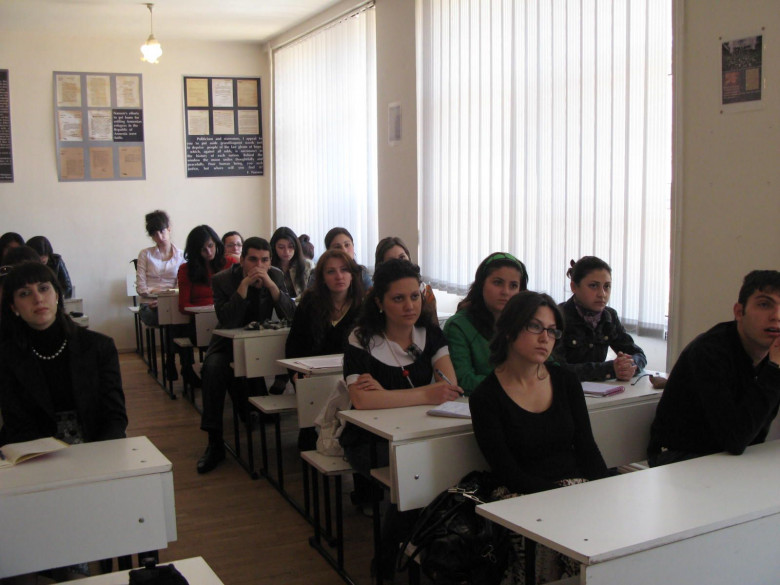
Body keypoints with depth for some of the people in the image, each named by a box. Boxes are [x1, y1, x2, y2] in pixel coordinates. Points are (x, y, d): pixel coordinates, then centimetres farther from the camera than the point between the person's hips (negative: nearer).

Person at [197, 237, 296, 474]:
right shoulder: (222, 280, -11)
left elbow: (291, 315, -13)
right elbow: (227, 322, -24)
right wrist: (245, 285, -30)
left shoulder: (276, 276, -2)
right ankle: (214, 443, -24)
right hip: (230, 344, -2)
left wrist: (270, 284, -25)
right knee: (213, 368, -33)